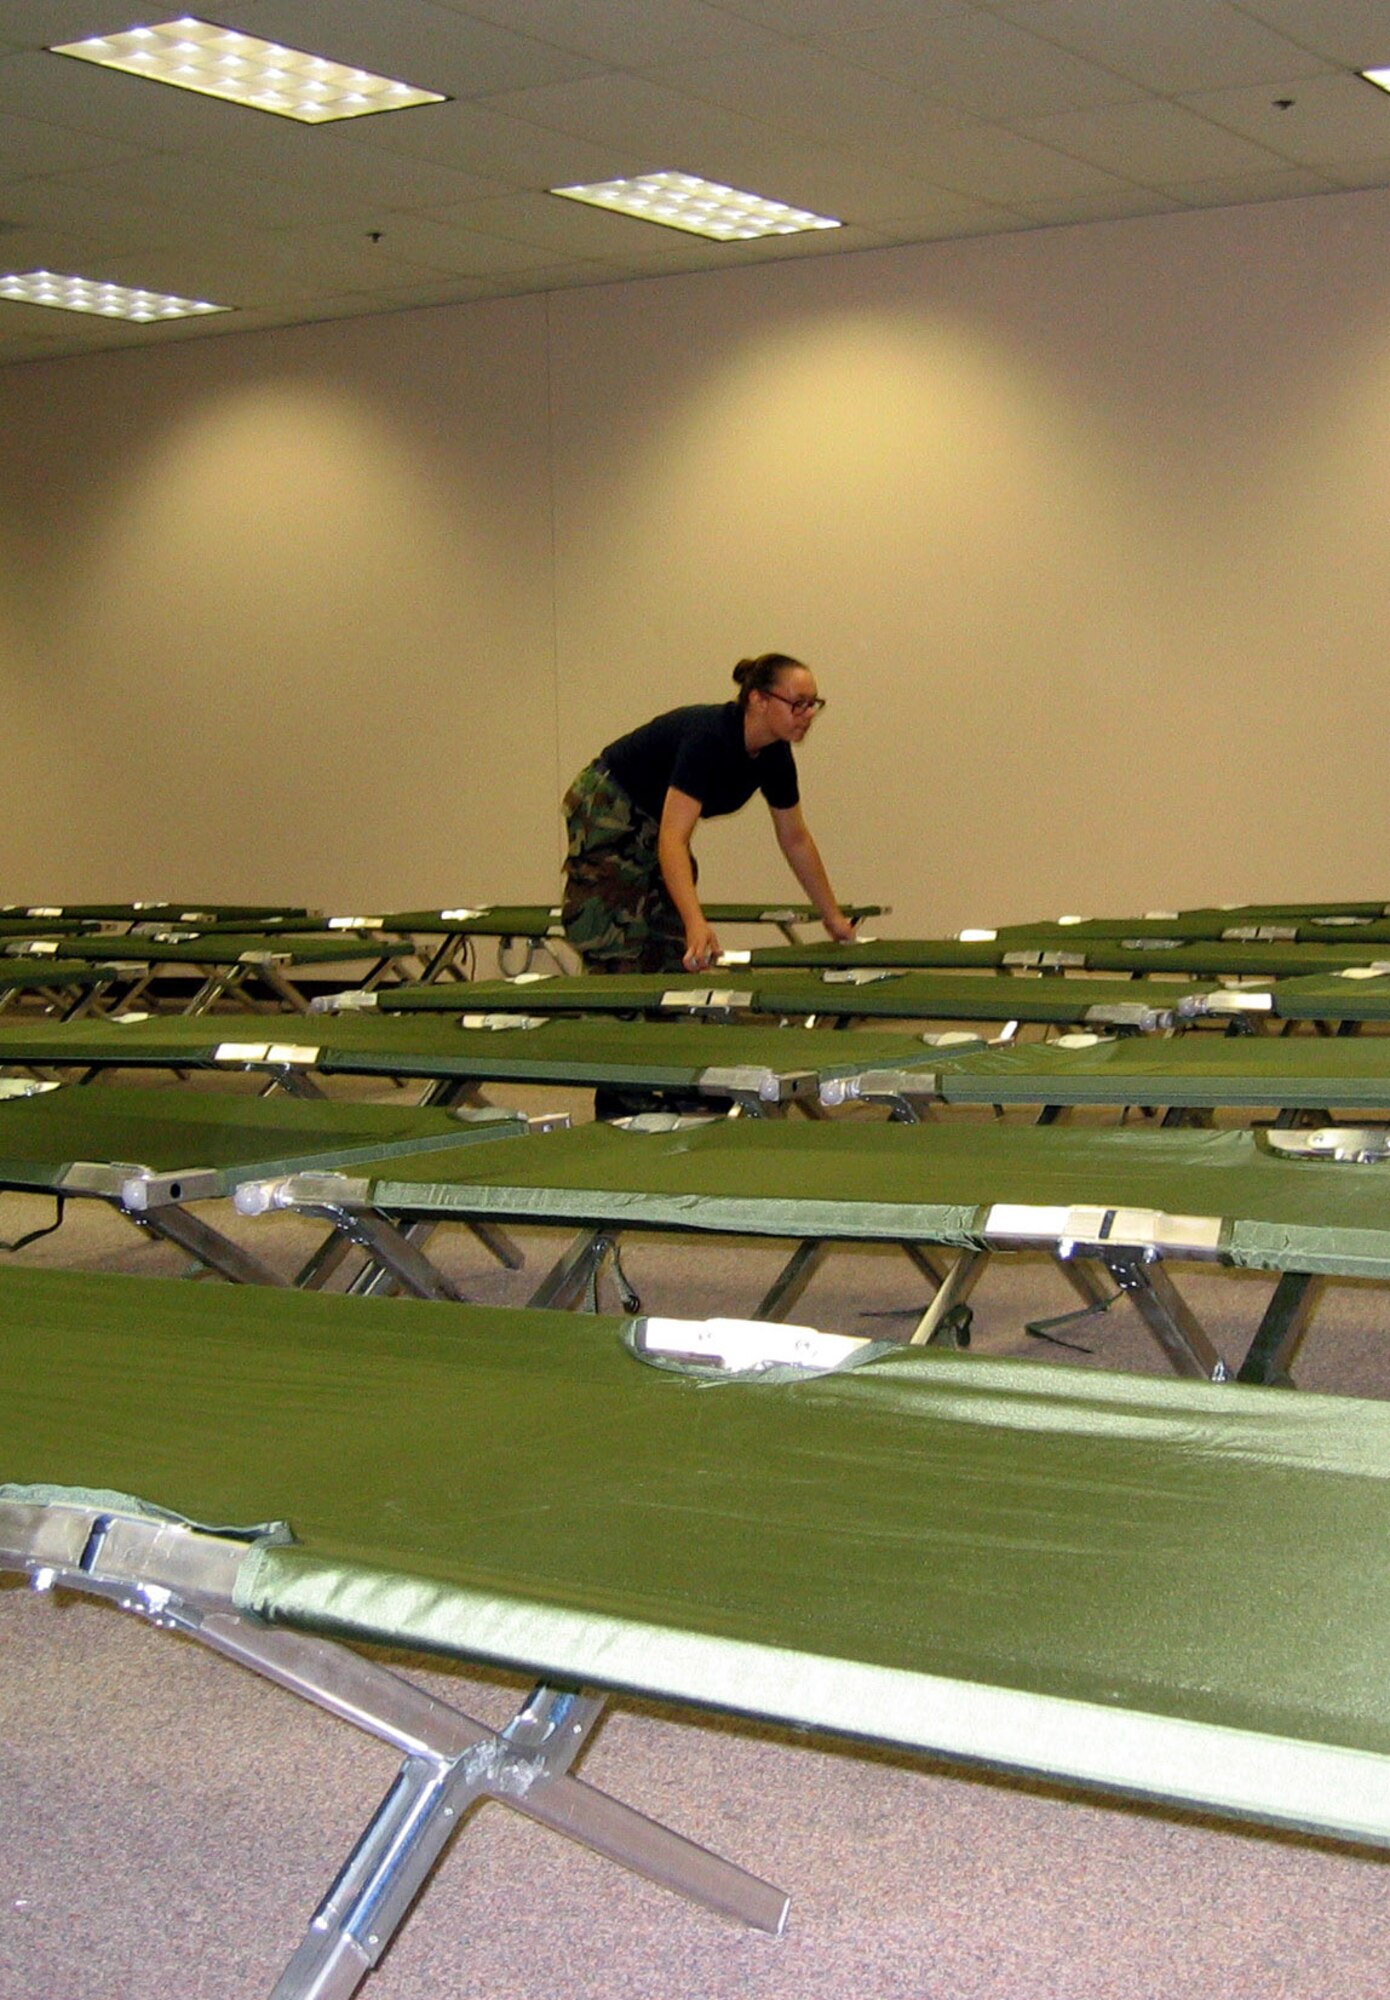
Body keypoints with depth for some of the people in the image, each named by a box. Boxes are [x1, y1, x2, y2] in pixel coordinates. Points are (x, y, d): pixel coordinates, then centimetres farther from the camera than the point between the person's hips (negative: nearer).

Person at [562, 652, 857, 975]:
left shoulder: (775, 755, -9)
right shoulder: (708, 737, -34)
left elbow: (795, 840, 7)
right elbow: (673, 839, -42)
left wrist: (833, 917, 12)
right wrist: (697, 924, -54)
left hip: (654, 822, 9)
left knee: (675, 959, 5)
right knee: (620, 961, -14)